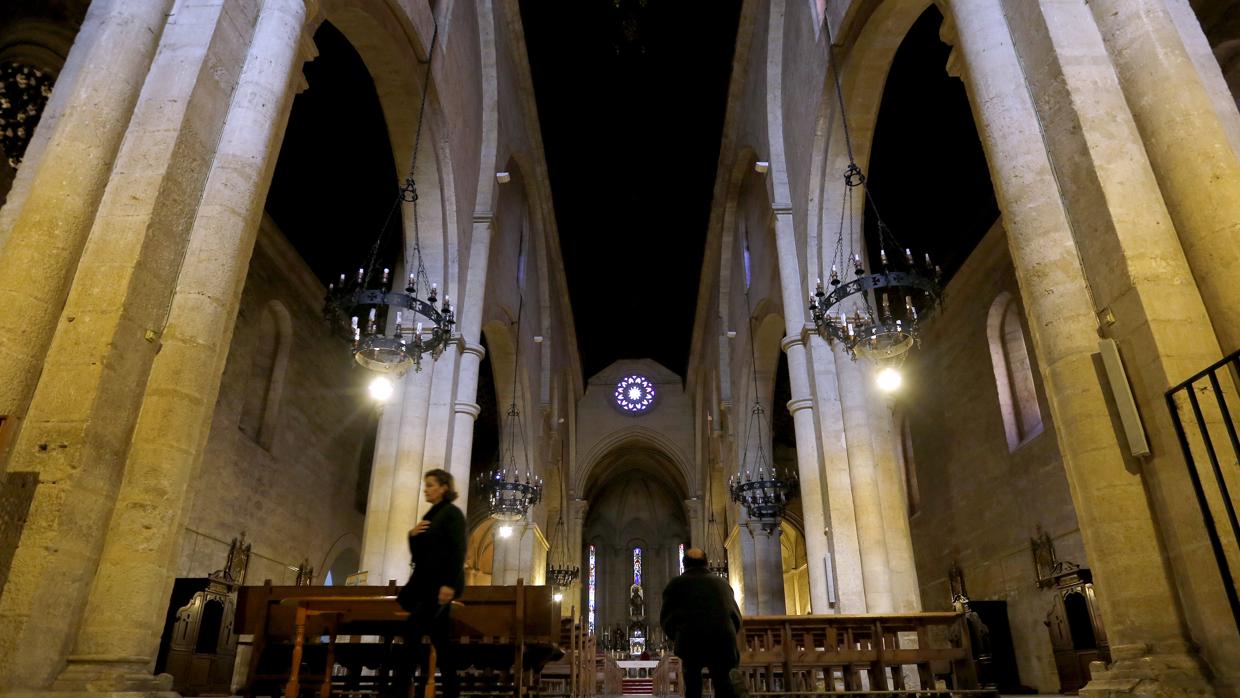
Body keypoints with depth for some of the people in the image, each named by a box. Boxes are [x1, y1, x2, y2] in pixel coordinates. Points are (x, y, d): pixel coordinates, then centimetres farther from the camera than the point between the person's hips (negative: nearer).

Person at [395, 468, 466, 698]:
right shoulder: (429, 516, 18)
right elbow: (418, 554, 18)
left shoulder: (452, 513, -6)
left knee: (414, 634, -12)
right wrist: (412, 535, -1)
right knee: (440, 639, 7)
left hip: (441, 584, -8)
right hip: (427, 583, 8)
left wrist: (450, 584, -24)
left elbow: (458, 550, -16)